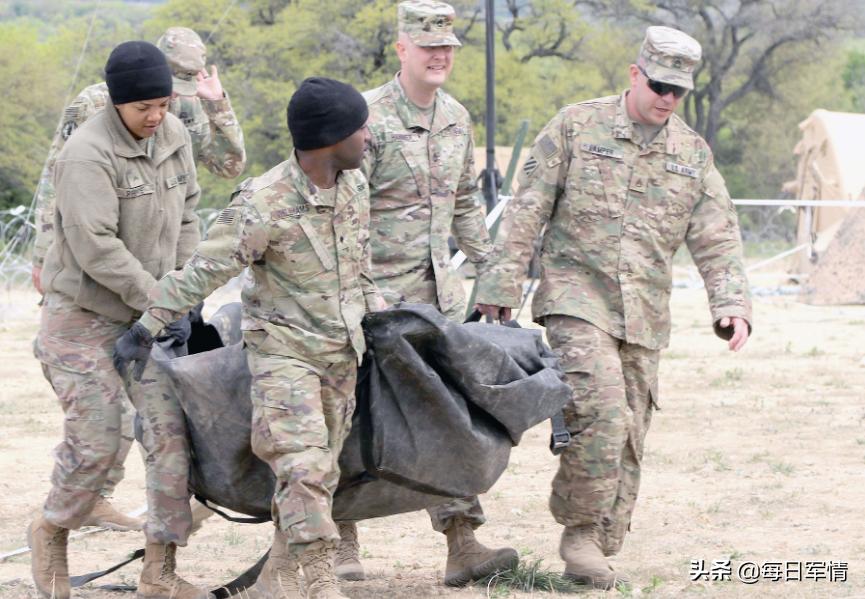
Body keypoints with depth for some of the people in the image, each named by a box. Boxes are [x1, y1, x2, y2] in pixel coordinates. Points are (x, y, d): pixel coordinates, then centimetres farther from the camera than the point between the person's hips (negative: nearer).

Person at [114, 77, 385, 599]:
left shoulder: (355, 185, 1)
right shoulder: (264, 204, -21)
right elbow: (204, 271, -18)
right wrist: (147, 328, -15)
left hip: (342, 351, 7)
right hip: (283, 348, -7)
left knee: (319, 471, 9)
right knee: (305, 465, -18)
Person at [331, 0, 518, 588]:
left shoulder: (457, 119, 10)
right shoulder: (367, 117, -12)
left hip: (439, 290, 6)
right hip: (378, 291, -6)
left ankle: (462, 543, -1)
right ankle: (343, 539, 12)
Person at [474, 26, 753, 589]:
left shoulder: (694, 153, 10)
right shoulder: (576, 126, -1)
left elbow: (717, 238, 9)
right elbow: (527, 212, 0)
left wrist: (732, 304, -6)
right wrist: (501, 287, -4)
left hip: (644, 317, 5)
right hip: (577, 298, -4)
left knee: (629, 439, 4)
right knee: (602, 413, -22)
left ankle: (599, 552, 14)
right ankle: (580, 531, -6)